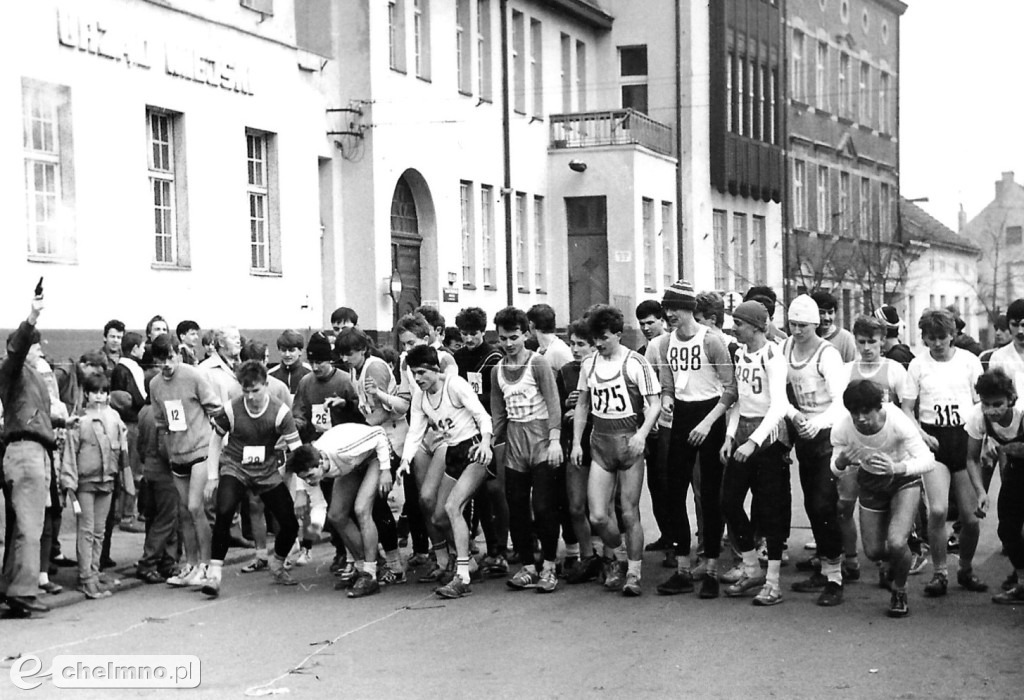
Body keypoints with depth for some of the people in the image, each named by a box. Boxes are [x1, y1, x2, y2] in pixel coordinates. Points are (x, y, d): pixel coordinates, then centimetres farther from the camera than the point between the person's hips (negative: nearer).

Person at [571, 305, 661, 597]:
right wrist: (576, 442, 12)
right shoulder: (588, 365, 9)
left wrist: (642, 434, -20)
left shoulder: (636, 363, -6)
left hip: (629, 441, -4)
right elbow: (582, 405, 18)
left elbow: (654, 404, -5)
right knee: (598, 516, -4)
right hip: (600, 444, 4)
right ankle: (620, 556, 23)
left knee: (629, 514, -1)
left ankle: (633, 573, 12)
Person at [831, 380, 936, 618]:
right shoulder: (842, 429, -26)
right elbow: (836, 471, -13)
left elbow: (928, 461, -37)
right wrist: (841, 462, -38)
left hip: (904, 480, -3)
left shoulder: (898, 422, -34)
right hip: (871, 482, 3)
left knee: (896, 543, -22)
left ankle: (900, 591, 10)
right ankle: (896, 564, 45)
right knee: (874, 551, 5)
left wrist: (896, 467, -56)